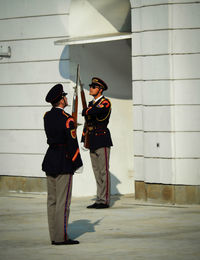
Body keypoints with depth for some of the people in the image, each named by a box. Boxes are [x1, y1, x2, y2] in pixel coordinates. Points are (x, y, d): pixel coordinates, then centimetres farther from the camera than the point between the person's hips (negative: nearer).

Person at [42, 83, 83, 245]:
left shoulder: (47, 116, 6)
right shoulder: (67, 119, -15)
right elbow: (72, 143, -15)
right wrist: (78, 163, -5)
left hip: (50, 159, 7)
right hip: (64, 162, -7)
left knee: (52, 200, 9)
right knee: (63, 201, -5)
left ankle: (54, 236, 12)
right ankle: (61, 237, -5)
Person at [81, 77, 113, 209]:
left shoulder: (105, 102, -9)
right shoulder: (91, 103, 17)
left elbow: (92, 112, -25)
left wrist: (84, 111, -2)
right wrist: (84, 138, 15)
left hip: (102, 140, -8)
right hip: (92, 142, 8)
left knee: (103, 171, -6)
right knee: (97, 172, 9)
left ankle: (105, 201, -4)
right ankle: (99, 200, 12)